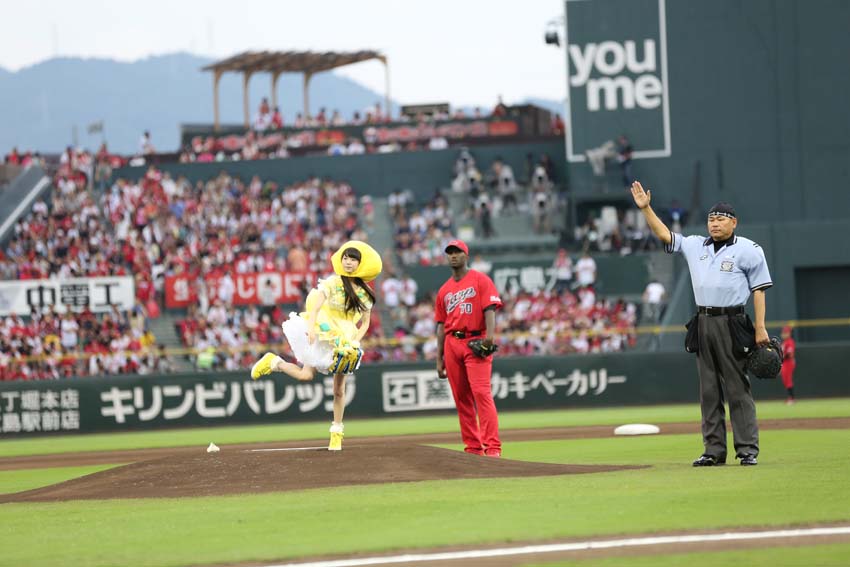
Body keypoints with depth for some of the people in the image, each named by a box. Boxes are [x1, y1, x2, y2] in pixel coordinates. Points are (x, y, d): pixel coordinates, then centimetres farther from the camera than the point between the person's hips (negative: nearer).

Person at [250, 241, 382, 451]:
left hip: (345, 342, 4)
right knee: (306, 374, -22)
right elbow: (314, 307, -21)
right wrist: (311, 327, -38)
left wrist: (355, 341, -9)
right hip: (322, 335, -4)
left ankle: (337, 433, 15)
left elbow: (365, 323, 8)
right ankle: (274, 362, 4)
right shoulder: (332, 283, -9)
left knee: (339, 390, 5)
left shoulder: (365, 293, 5)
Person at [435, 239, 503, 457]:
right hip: (452, 345, 6)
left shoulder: (480, 280, 4)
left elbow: (490, 309, -8)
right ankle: (473, 448, 10)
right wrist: (439, 359, 14)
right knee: (461, 398, 4)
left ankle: (492, 447, -22)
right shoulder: (444, 290, 20)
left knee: (481, 392, -17)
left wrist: (490, 334, -25)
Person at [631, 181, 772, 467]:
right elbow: (664, 234, 15)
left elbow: (759, 289, -3)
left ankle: (747, 449, -5)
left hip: (732, 323, -6)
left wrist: (760, 328, -9)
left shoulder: (748, 250, 0)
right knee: (709, 389, 6)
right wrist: (645, 208, 3)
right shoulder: (695, 246, 15)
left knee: (738, 388, -7)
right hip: (702, 323, 6)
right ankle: (714, 450, 8)